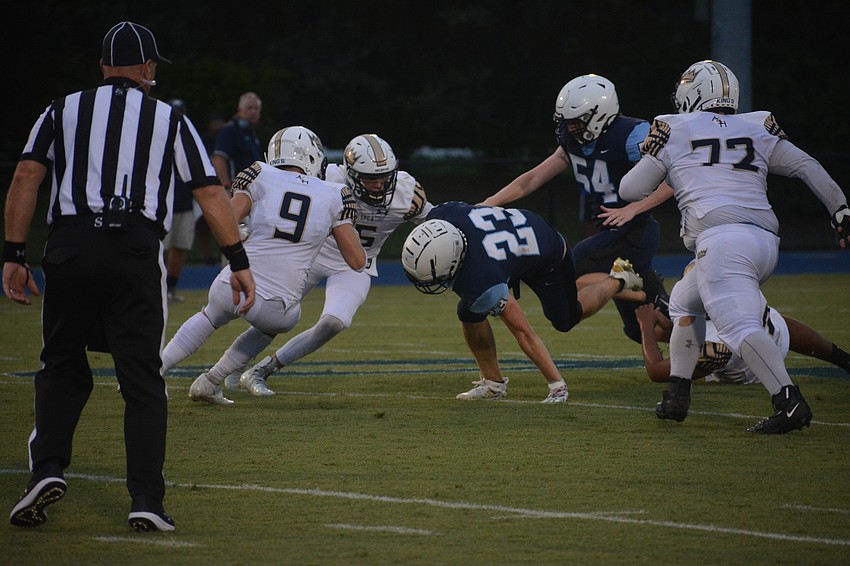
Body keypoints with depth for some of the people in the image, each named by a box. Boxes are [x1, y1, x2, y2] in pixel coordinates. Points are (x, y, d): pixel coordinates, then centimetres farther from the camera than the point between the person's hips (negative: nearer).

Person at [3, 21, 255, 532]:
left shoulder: (64, 111, 14)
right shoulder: (170, 120, 14)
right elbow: (211, 192, 7)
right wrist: (239, 263, 8)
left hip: (70, 246, 1)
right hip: (137, 251, -1)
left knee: (63, 369, 15)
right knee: (142, 379, 3)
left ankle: (48, 467, -4)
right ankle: (146, 500, -5)